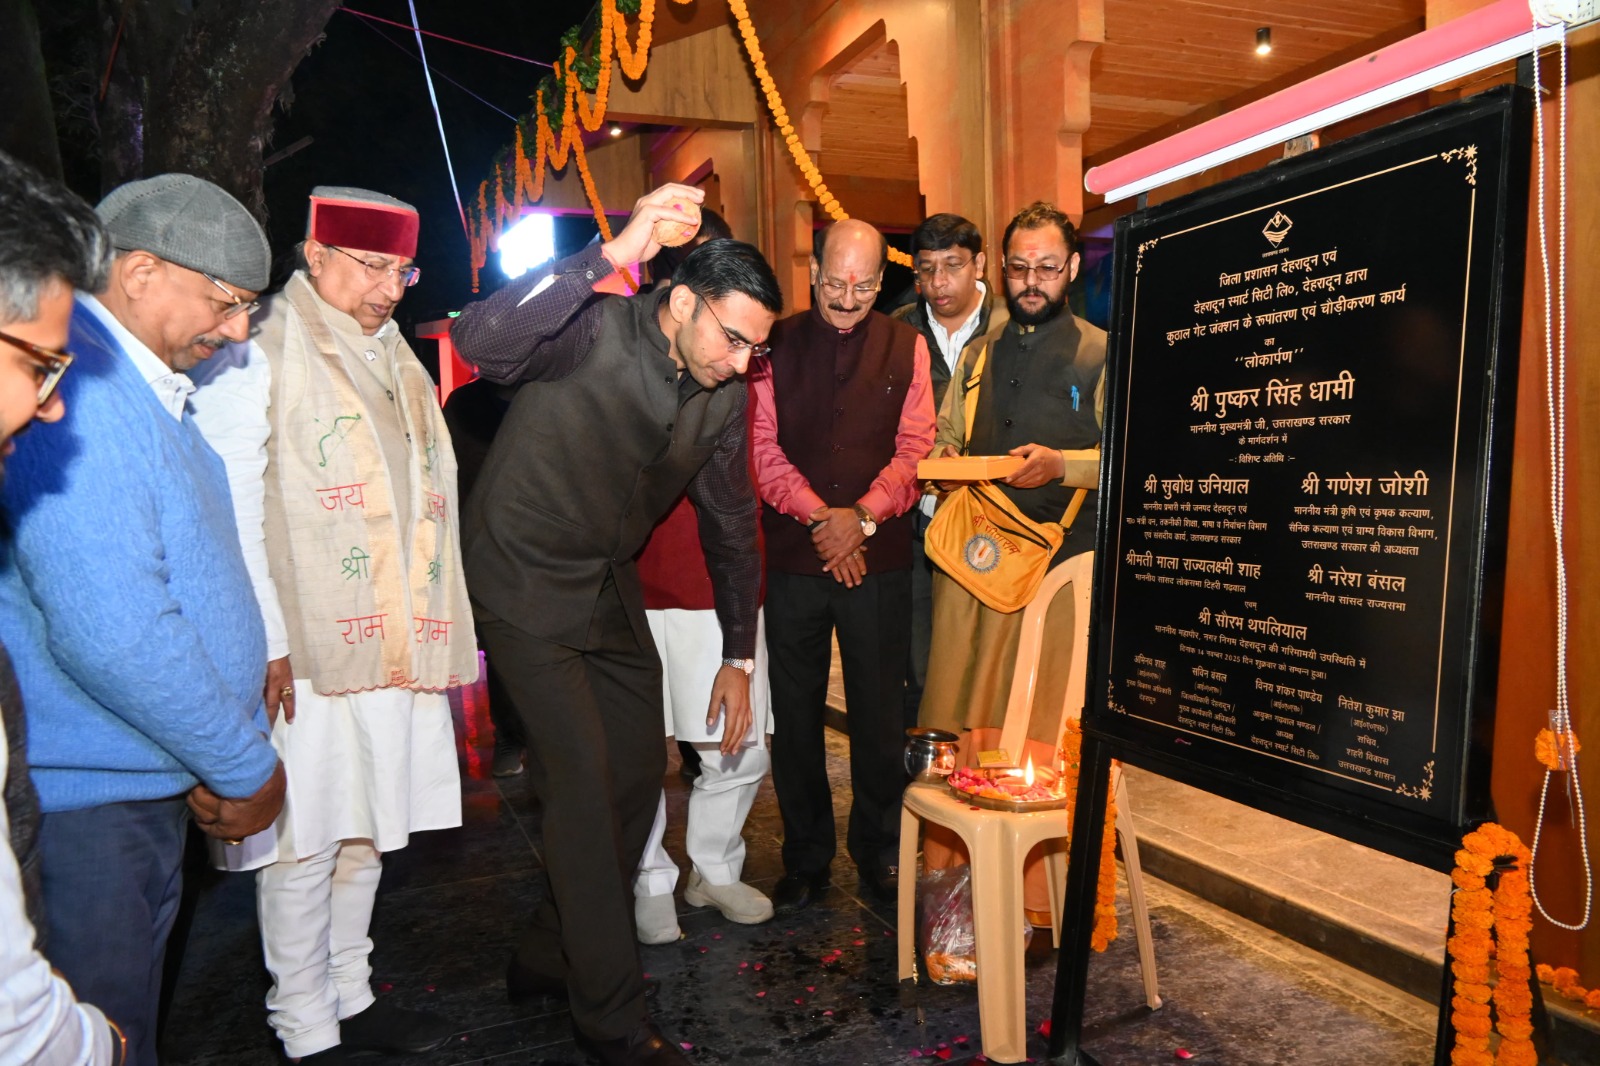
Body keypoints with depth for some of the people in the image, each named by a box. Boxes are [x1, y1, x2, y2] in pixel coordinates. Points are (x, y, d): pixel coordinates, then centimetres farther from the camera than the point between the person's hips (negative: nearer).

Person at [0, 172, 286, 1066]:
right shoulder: (76, 390, -21)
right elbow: (111, 636, -27)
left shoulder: (147, 387, 10)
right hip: (89, 800, -9)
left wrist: (221, 758, 8)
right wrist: (245, 767, -13)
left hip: (153, 785, 9)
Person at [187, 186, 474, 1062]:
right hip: (307, 652, -7)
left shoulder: (392, 357, 18)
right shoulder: (257, 355, -5)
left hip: (393, 645, 7)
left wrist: (439, 628, 13)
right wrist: (267, 641, -17)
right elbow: (230, 515, -11)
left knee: (366, 833, 15)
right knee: (304, 843, 1)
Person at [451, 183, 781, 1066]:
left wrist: (738, 659, 8)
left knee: (639, 770, 11)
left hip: (610, 586, 7)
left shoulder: (726, 395, -1)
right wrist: (613, 254, -46)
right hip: (528, 580, -7)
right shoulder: (595, 333, -20)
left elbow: (730, 524, 7)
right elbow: (479, 341, -40)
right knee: (584, 782, -9)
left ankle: (552, 955, 31)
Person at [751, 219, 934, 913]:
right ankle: (806, 858, 23)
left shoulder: (905, 348, 8)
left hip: (879, 557, 0)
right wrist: (821, 516, -13)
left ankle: (879, 851, 26)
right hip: (792, 555, 0)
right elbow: (762, 446, -1)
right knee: (795, 713, 7)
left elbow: (914, 448, 2)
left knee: (880, 712, 6)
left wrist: (863, 516, -12)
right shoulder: (776, 344, 5)